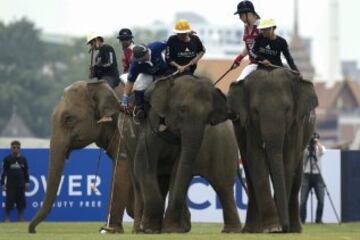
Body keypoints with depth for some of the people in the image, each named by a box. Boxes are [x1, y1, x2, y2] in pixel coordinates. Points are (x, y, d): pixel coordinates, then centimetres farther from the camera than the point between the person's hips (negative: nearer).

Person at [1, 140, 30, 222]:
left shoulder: (23, 159, 7)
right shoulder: (7, 159, 0)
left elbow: (26, 172, 13)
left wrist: (27, 182, 7)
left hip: (21, 185, 2)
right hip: (10, 185, -2)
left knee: (21, 203, 3)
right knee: (9, 203, -4)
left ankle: (21, 218, 12)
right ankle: (7, 218, 4)